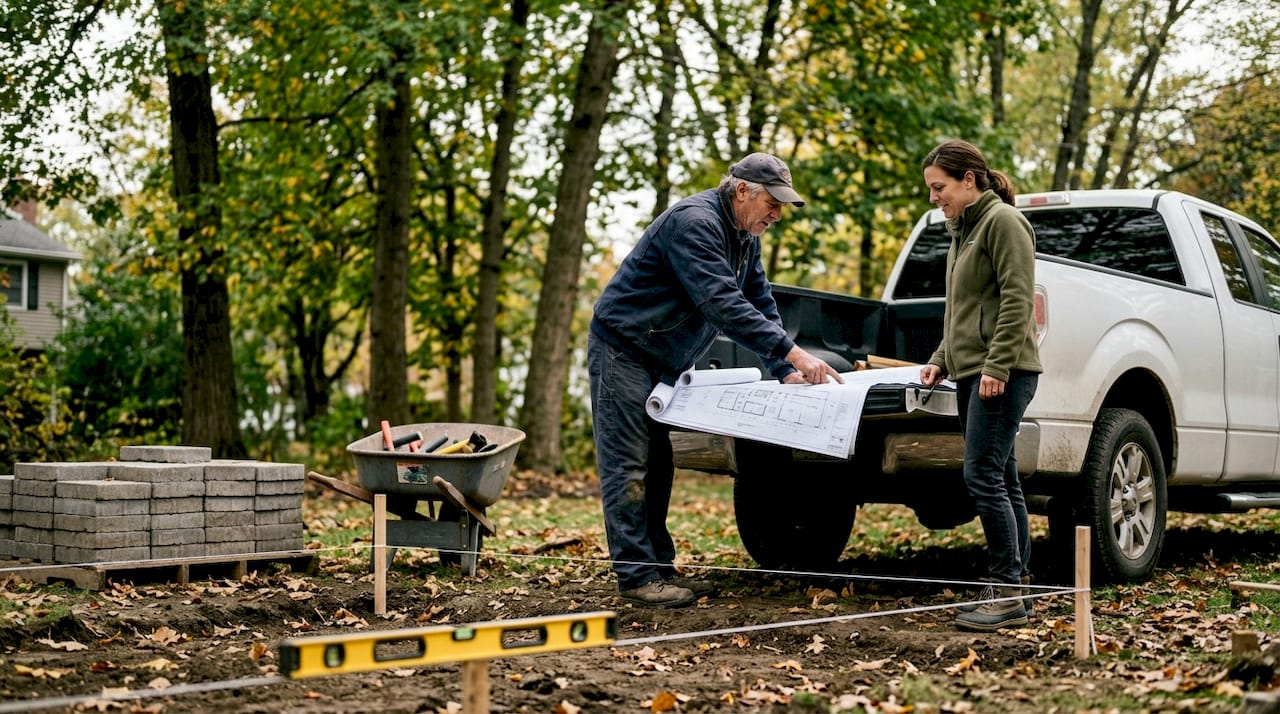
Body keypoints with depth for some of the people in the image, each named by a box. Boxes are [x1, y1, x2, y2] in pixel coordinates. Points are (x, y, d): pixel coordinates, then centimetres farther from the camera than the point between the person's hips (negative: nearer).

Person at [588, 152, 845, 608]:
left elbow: (760, 304, 9)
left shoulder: (745, 237, 8)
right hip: (622, 348, -10)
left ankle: (659, 569, 17)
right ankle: (637, 578, -8)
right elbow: (723, 304, -34)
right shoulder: (695, 223, -25)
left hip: (662, 361, 10)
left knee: (656, 467, 12)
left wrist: (785, 371, -5)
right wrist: (792, 354, -38)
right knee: (628, 467, -8)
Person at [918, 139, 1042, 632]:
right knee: (1000, 480, 9)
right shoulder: (963, 229, 21)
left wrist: (997, 366, -21)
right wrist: (940, 360, 15)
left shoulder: (1002, 221, -8)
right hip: (971, 372, 10)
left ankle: (1006, 594, -10)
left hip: (1002, 373, -10)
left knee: (983, 476, -14)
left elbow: (1017, 300, -16)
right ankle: (1016, 589, 11)